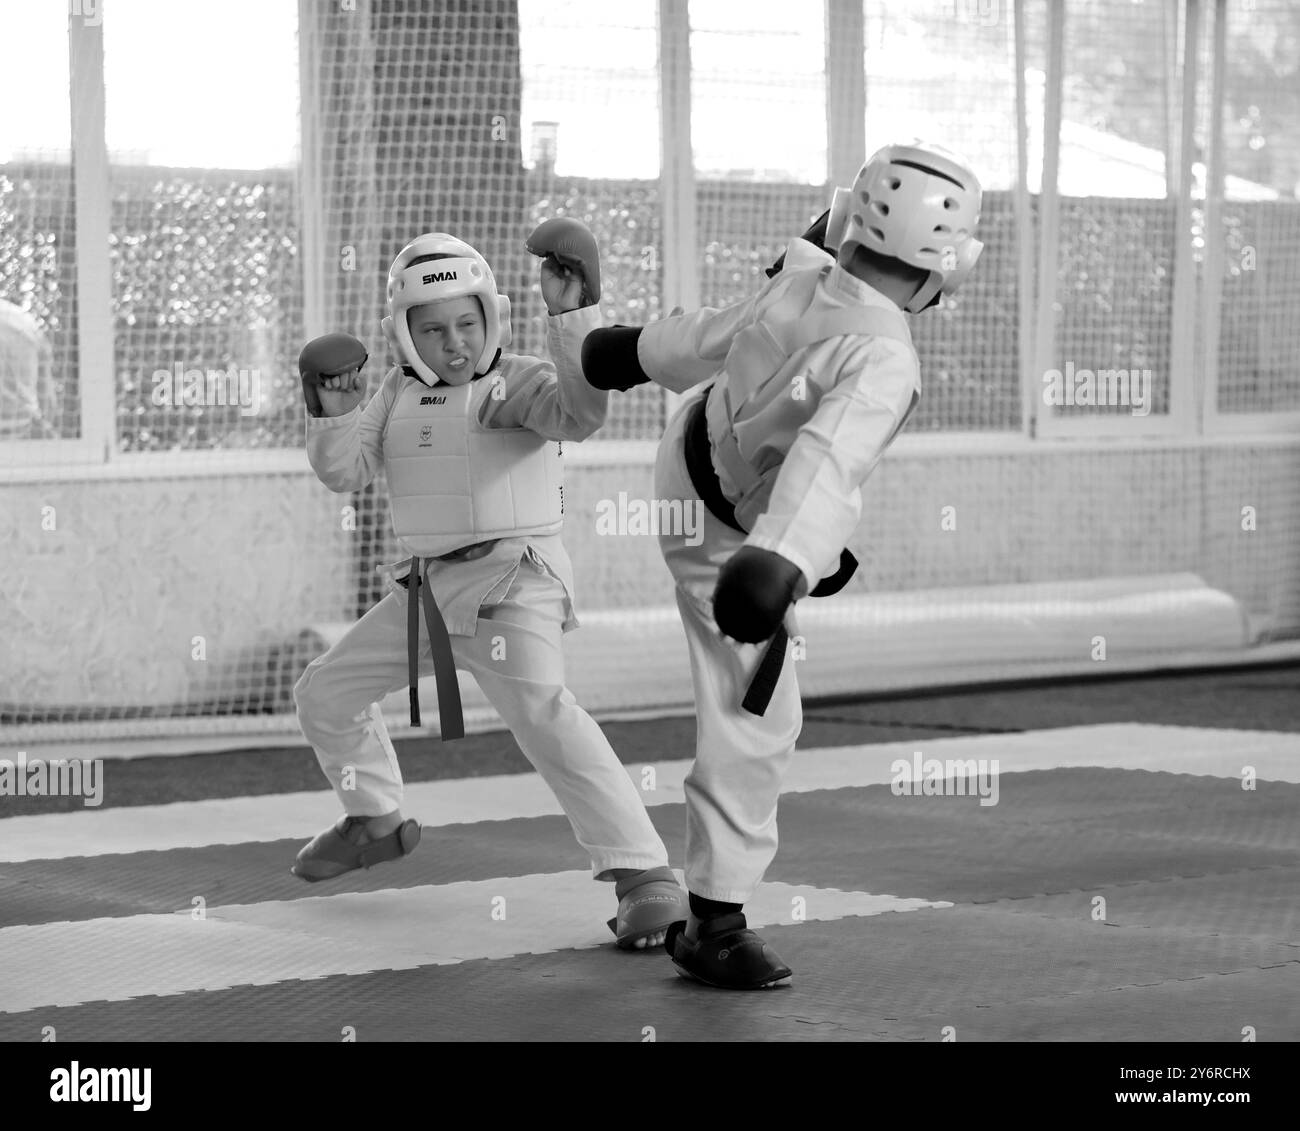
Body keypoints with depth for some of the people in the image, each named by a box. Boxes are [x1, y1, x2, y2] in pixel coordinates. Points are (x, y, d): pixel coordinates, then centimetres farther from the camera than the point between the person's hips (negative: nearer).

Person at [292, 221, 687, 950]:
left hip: (512, 581, -8)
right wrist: (332, 413, -13)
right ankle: (378, 823, 42)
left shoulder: (518, 382, -8)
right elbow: (345, 471, 5)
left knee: (542, 710, -31)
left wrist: (574, 315, -40)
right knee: (326, 693, 16)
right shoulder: (400, 395, 11)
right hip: (431, 588, 8)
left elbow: (582, 410, -29)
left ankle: (645, 876, -35)